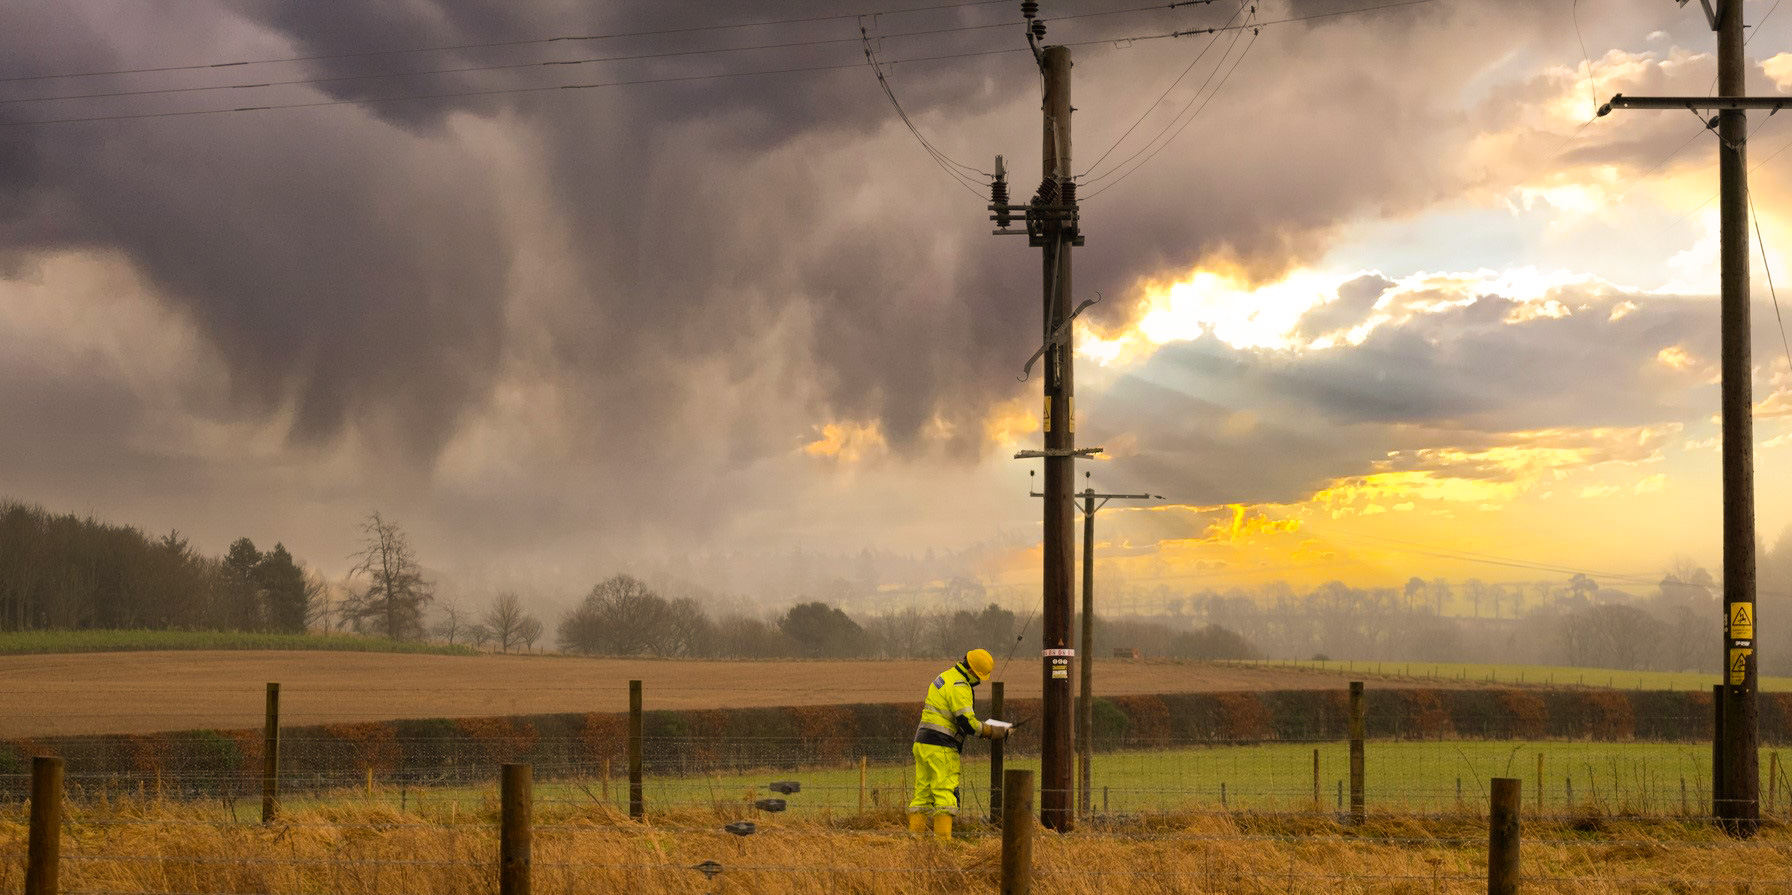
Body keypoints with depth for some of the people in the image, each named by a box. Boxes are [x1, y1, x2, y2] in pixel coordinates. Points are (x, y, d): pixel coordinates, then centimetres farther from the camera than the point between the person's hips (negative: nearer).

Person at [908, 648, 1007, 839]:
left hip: (923, 744, 9)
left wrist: (971, 716, 23)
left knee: (922, 792, 9)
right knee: (946, 793, -10)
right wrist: (993, 732, -8)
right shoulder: (959, 687, -14)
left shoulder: (945, 676, 18)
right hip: (940, 746, -9)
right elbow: (967, 723, -18)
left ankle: (915, 833, 8)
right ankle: (943, 837, -16)